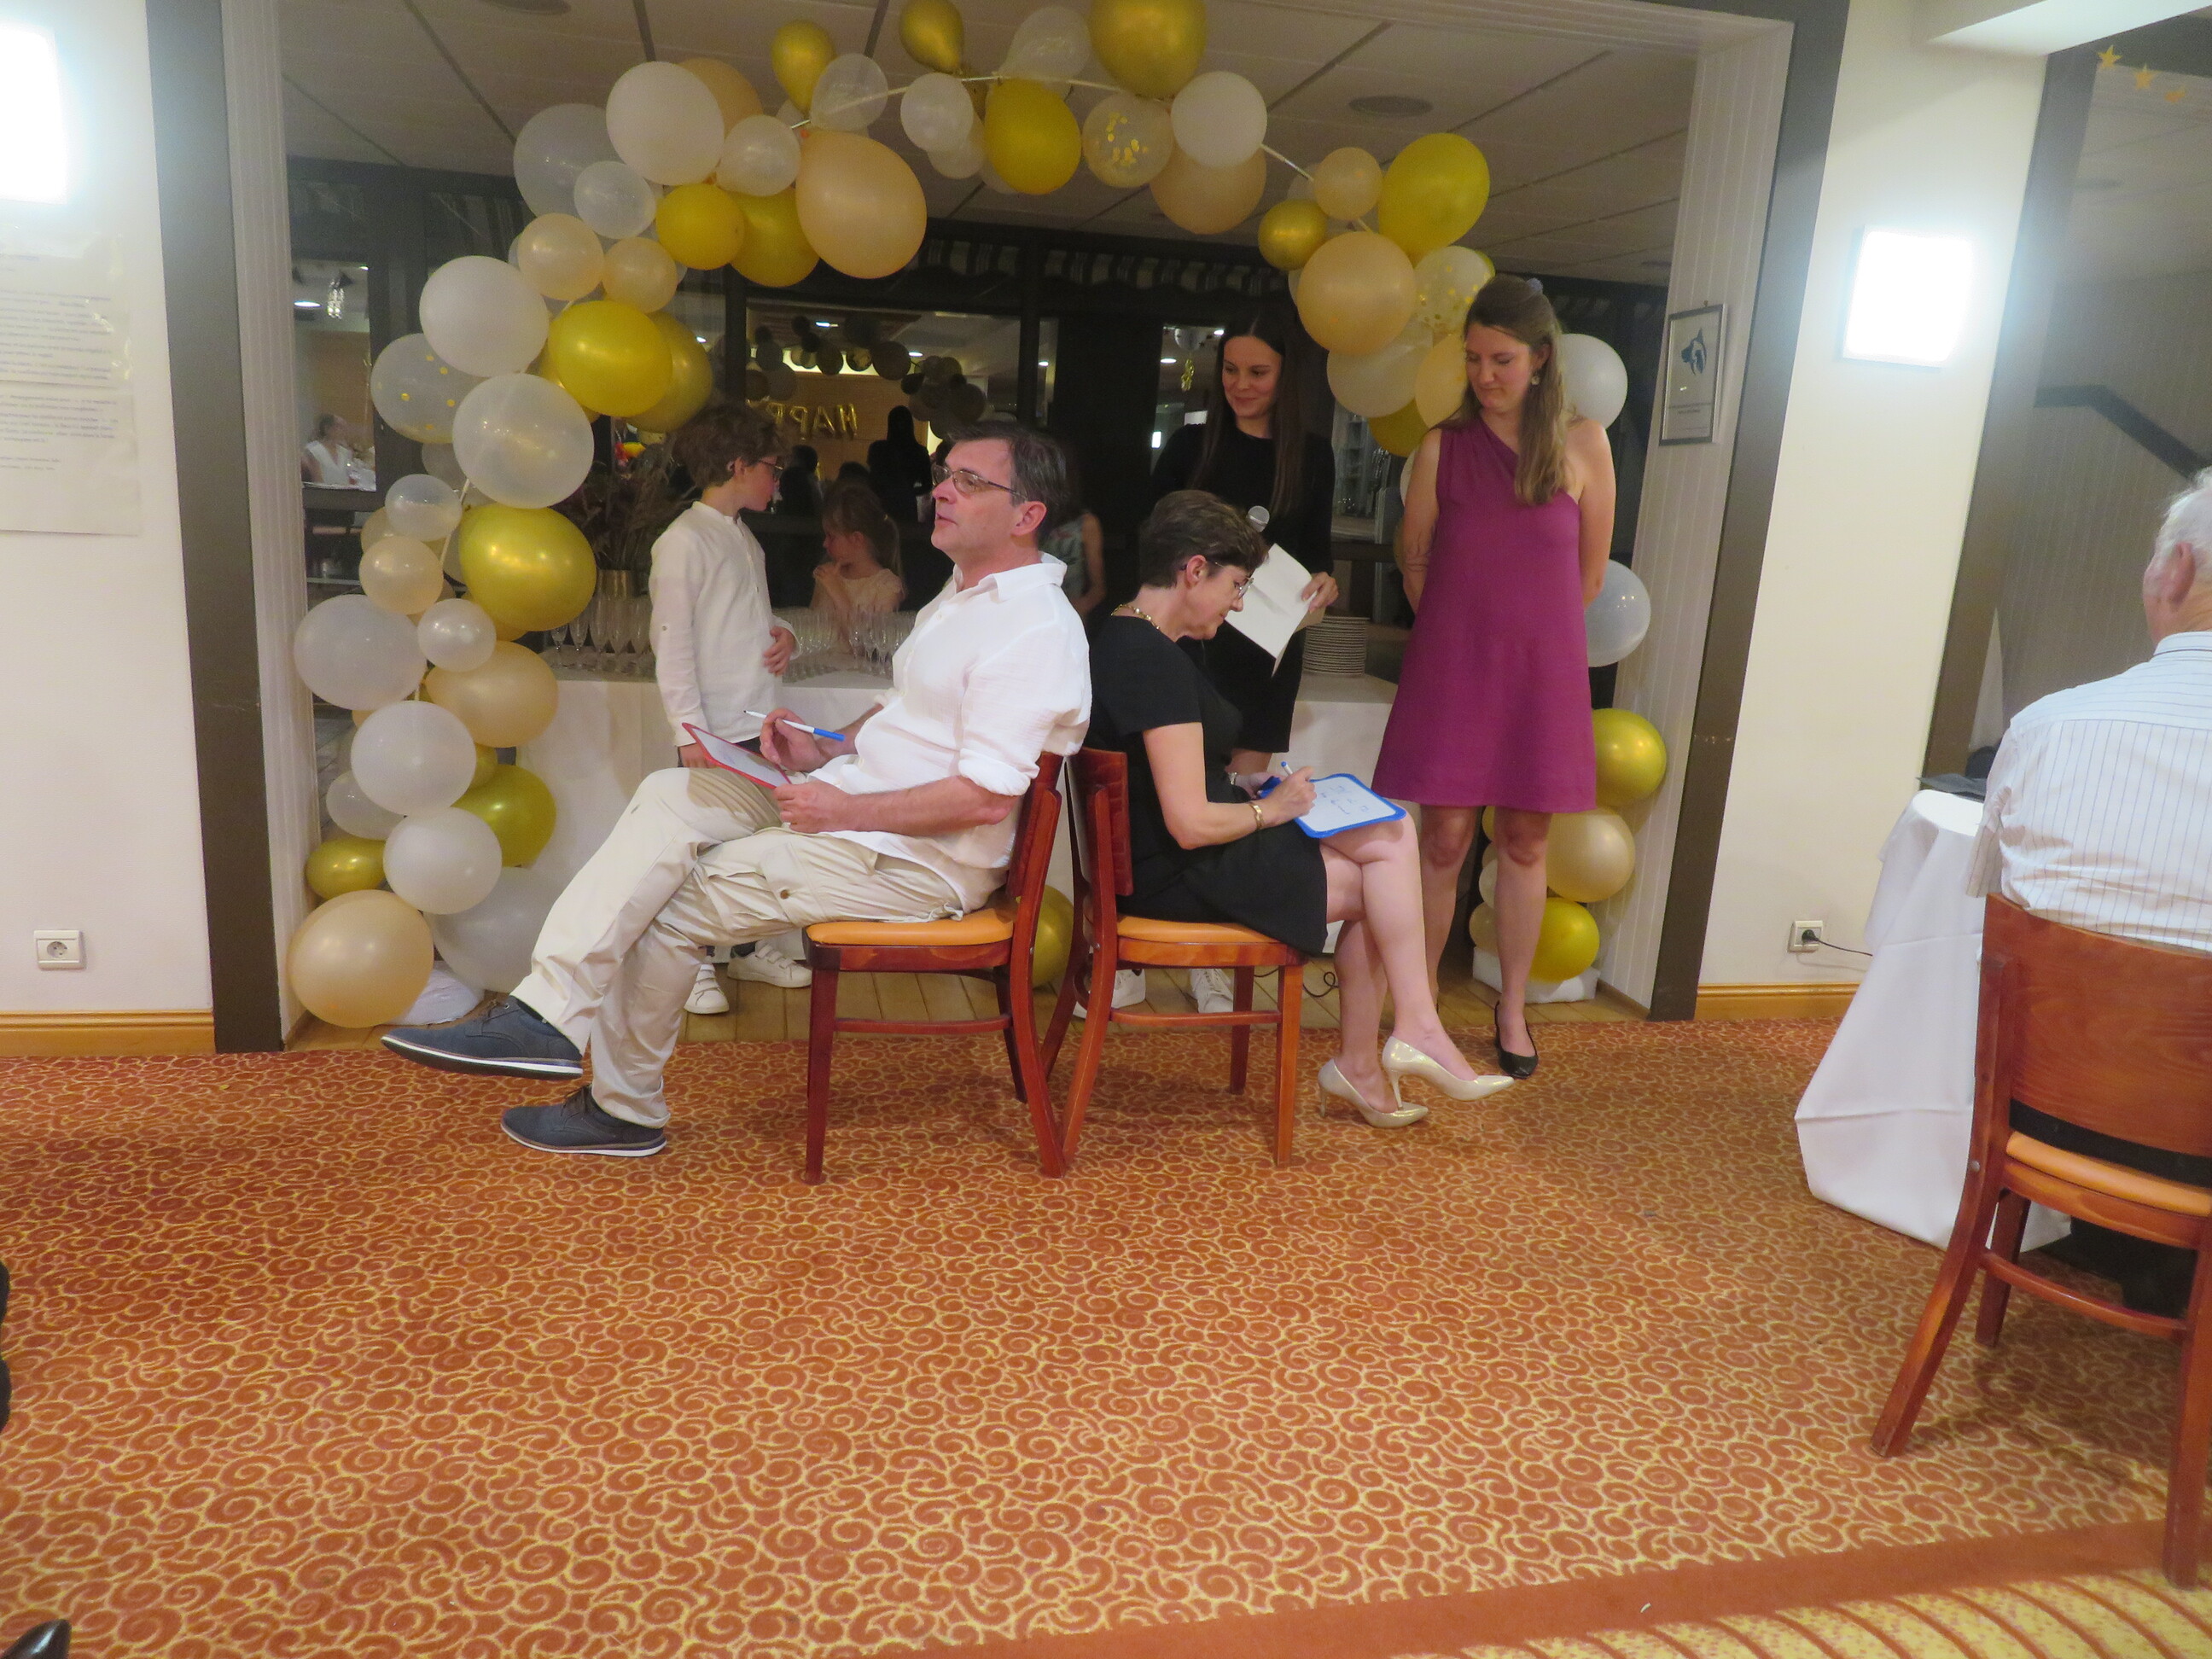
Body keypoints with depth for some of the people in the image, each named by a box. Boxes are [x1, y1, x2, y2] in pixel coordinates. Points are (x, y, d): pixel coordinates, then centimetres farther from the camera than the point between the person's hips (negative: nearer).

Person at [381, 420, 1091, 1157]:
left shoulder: (1035, 629, -19)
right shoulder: (961, 593, 15)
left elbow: (986, 798, -26)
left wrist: (843, 809, -20)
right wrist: (827, 751, 7)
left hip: (919, 856, -10)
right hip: (849, 794, 10)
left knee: (668, 904, -9)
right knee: (669, 795, -6)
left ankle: (624, 1110, 10)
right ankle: (547, 1011, -13)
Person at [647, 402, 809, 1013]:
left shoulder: (745, 537, 15)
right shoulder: (684, 540, -11)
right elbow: (671, 640, -15)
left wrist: (781, 634, 3)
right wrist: (689, 728, -19)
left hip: (756, 720, 8)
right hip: (713, 725, -8)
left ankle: (750, 948, 28)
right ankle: (693, 965, 11)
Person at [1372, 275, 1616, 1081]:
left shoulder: (1583, 444, 1)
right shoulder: (1443, 447, -1)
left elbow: (1591, 569, 9)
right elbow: (1414, 558, 8)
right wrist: (1462, 626, 12)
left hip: (1542, 670, 1)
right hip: (1452, 667, -1)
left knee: (1524, 840, 8)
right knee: (1444, 838, 1)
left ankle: (1512, 1011, 21)